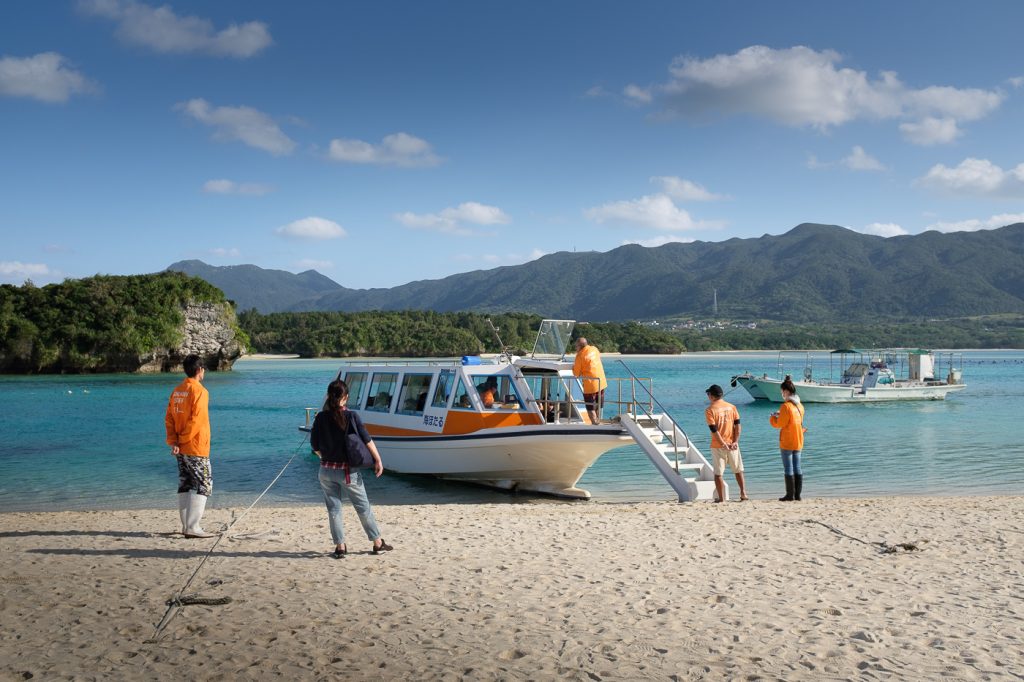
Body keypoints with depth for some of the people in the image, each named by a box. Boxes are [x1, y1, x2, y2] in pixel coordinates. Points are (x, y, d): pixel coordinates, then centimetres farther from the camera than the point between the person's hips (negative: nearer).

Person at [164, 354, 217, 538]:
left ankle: (186, 526, 15)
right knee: (203, 486, -4)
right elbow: (196, 420, -19)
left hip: (181, 449, 8)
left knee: (185, 486, 12)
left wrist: (173, 442, 1)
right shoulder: (199, 391, -13)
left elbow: (169, 418, 7)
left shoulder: (176, 391, 11)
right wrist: (183, 440, -9)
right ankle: (193, 527, -9)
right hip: (196, 448, -8)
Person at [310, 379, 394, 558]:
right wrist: (378, 460, -2)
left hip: (326, 470, 2)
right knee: (363, 507, 10)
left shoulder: (320, 418, -5)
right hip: (348, 471, -1)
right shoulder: (352, 416, -11)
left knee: (333, 508, 11)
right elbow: (367, 440, -9)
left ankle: (340, 546, 11)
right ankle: (378, 543, 18)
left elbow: (315, 445, 1)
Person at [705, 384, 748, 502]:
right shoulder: (731, 407, 5)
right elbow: (737, 425, -1)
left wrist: (723, 443, -12)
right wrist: (735, 441, -4)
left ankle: (721, 498, 4)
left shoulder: (709, 410, -6)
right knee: (738, 470, 13)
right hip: (732, 444, 3)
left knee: (718, 473, 5)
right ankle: (743, 494, 8)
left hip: (718, 445, -3)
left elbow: (714, 430, -13)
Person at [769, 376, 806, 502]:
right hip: (798, 441, 8)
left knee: (788, 469, -2)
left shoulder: (786, 406, -16)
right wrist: (780, 415, 18)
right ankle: (797, 495, 11)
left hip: (787, 442, -8)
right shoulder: (800, 405, 9)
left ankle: (790, 495, 0)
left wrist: (772, 418, 5)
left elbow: (780, 424, -13)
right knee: (797, 468, 9)